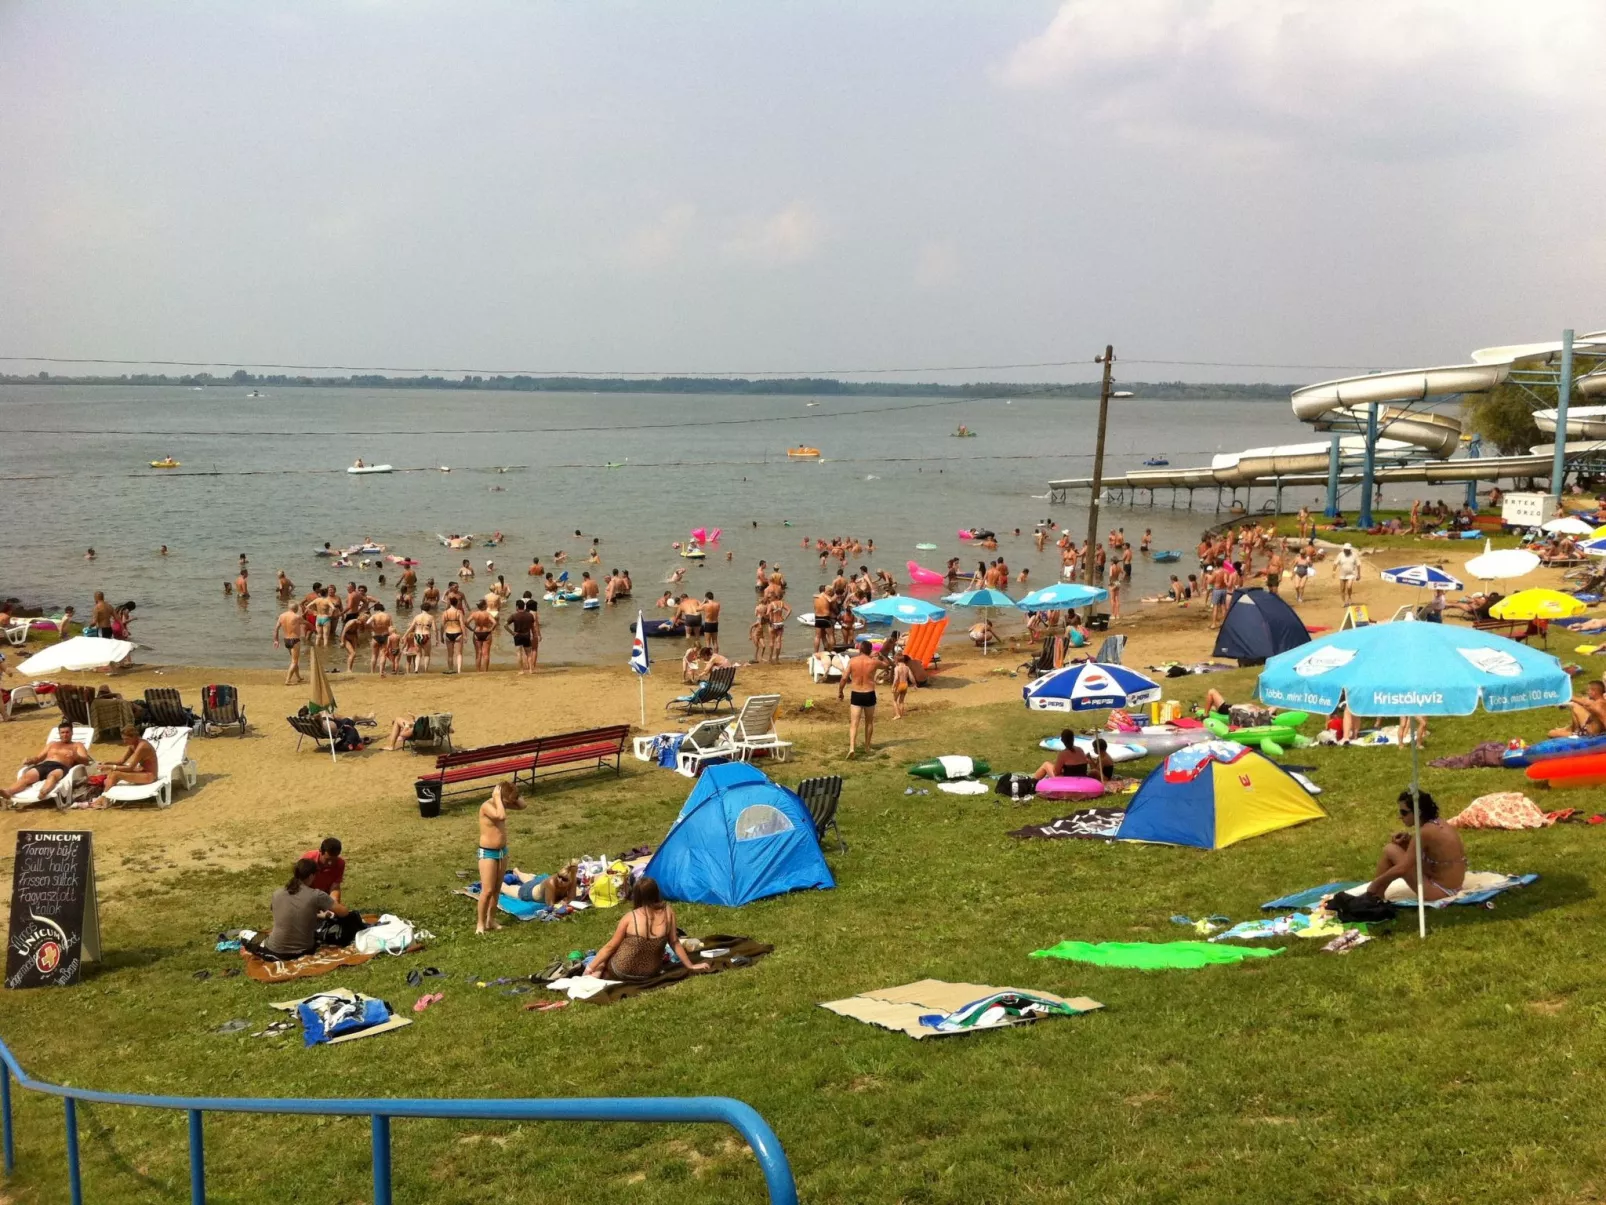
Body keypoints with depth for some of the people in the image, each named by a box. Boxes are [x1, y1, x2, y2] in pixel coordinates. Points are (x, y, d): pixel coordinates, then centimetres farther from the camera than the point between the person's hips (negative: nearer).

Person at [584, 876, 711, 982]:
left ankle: (595, 977, 10)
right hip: (650, 973, 4)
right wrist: (691, 966, 10)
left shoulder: (630, 917, -17)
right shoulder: (668, 912, -11)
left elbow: (611, 946, -8)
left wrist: (590, 967, 4)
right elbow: (675, 943, -3)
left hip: (623, 971, -4)